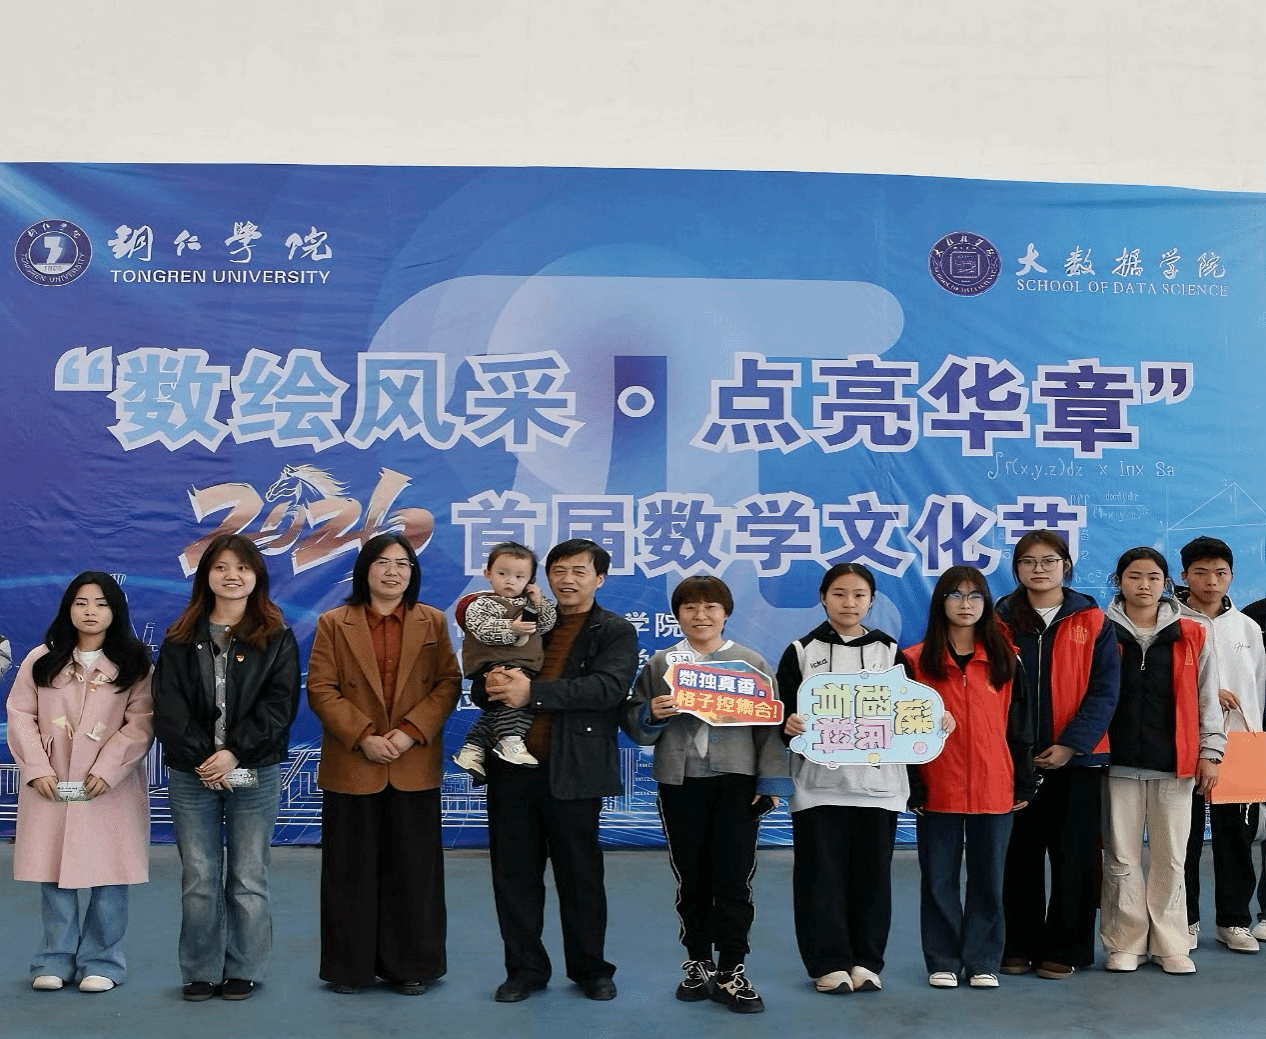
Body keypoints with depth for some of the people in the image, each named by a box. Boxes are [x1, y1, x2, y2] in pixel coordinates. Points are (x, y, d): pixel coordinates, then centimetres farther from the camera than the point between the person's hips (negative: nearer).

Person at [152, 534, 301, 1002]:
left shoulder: (277, 638, 4)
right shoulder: (180, 638, 8)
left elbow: (279, 704, -4)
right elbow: (168, 705, 0)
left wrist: (234, 753, -14)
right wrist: (200, 757, -12)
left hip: (255, 774, -1)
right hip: (191, 774, 1)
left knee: (248, 879, 5)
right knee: (198, 880, 5)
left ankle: (243, 970, 17)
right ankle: (201, 972, 16)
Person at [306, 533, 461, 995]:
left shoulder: (433, 623, 7)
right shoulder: (334, 624, 3)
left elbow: (448, 684, 1)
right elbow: (321, 689, -3)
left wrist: (411, 732, -13)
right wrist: (363, 738, -13)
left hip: (415, 767, 1)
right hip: (351, 767, 0)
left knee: (413, 869, 6)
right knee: (352, 869, 7)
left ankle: (411, 966, 19)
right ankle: (350, 966, 20)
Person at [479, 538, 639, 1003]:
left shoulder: (616, 632, 2)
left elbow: (607, 686, -16)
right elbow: (486, 683, 16)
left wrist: (531, 692, -22)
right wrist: (493, 683, -11)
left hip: (573, 772, -4)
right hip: (512, 768, 4)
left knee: (581, 876, 8)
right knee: (514, 874, 9)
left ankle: (590, 969, 25)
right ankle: (526, 968, 23)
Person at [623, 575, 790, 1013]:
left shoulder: (752, 663, 4)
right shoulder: (660, 663, 7)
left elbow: (770, 726, 1)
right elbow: (634, 724, 8)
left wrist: (771, 780, -6)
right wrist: (652, 714, -14)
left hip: (737, 782, -1)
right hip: (679, 783, 1)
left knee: (734, 880, 1)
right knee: (691, 879, 11)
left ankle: (730, 970, 11)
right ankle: (697, 963, 25)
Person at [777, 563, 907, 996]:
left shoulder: (890, 652, 11)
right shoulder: (801, 652, 6)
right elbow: (781, 713, 4)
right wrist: (789, 725, -18)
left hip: (878, 782, 1)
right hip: (818, 783, -1)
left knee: (871, 874, 5)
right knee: (821, 875, 0)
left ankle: (866, 961, 17)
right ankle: (830, 963, 10)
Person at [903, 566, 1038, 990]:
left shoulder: (1005, 660, 5)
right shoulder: (917, 661, 0)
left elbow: (1020, 726, 7)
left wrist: (1025, 783, 5)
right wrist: (910, 786, -5)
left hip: (994, 790, 1)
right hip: (937, 791, -1)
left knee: (988, 878, 9)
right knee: (939, 879, 7)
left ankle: (983, 962, 20)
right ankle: (943, 961, 19)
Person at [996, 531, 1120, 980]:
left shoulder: (1093, 622, 1)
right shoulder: (1002, 620, 5)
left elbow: (1104, 692, -4)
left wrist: (1070, 744, -14)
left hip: (1077, 758, -1)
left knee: (1073, 857, 4)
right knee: (1019, 855, 7)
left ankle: (1065, 949, 16)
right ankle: (1020, 945, 19)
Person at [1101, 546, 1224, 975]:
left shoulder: (1191, 634, 5)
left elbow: (1207, 698, 8)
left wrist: (1210, 751, 4)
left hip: (1175, 763, 1)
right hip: (1118, 762, -1)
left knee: (1170, 858, 7)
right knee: (1121, 857, 4)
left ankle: (1170, 945, 18)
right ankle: (1125, 944, 14)